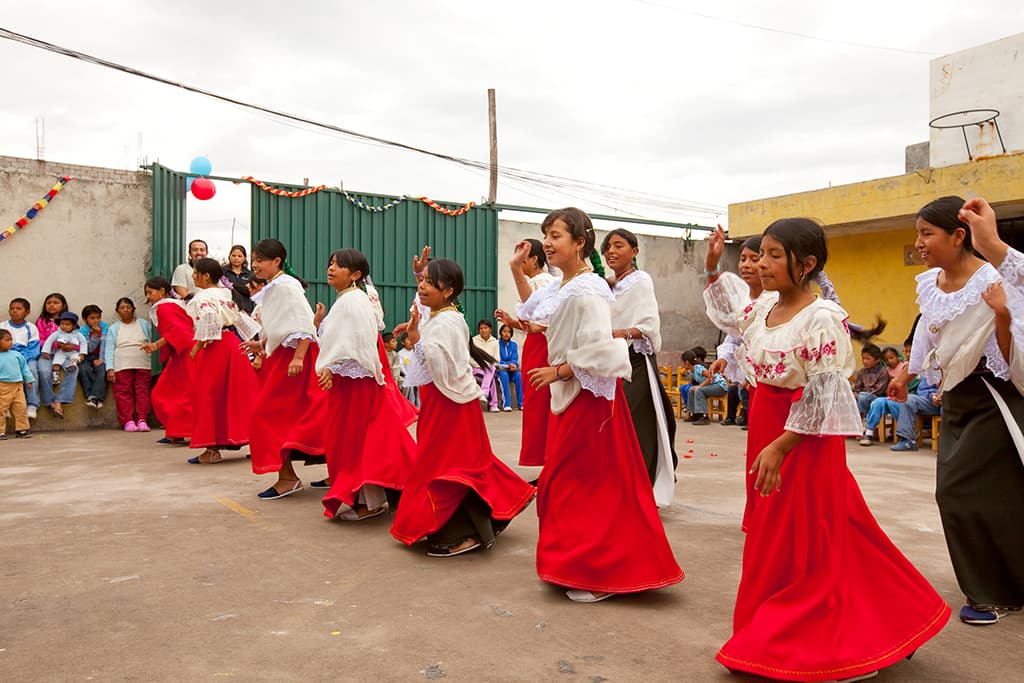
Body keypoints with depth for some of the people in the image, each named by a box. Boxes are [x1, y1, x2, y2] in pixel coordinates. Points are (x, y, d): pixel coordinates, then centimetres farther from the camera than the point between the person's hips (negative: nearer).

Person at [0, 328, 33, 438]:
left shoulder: (16, 355, 8)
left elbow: (24, 367, 17)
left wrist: (29, 379, 15)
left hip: (18, 386, 4)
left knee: (21, 408, 5)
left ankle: (21, 429, 14)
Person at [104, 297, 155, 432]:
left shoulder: (144, 324, 15)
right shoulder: (113, 328, 16)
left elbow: (153, 342, 8)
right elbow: (109, 349, 8)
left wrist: (154, 365, -4)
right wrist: (110, 368, -6)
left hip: (143, 365, 0)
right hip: (122, 366, 0)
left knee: (143, 392, -8)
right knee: (124, 393, -8)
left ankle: (142, 420, -9)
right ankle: (128, 421, -7)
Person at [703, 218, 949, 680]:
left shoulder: (823, 319, -19)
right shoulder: (761, 309, 5)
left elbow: (823, 394, -21)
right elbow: (726, 313, 28)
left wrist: (780, 446, -23)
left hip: (806, 437, -8)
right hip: (765, 425, 8)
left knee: (807, 546, 1)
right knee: (771, 538, 17)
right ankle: (772, 638, 32)